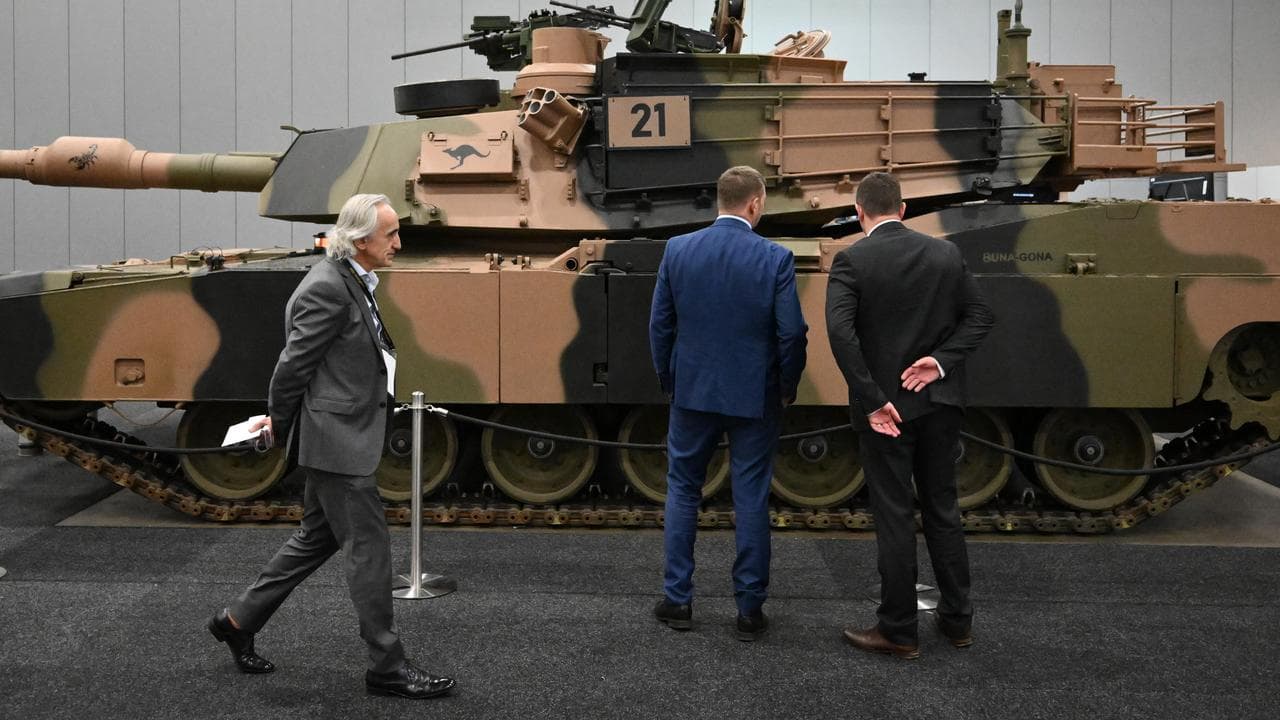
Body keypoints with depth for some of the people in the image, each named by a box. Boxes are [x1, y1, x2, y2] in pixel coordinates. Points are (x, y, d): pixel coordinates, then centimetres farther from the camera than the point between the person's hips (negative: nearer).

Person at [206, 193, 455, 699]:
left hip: (344, 436, 10)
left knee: (316, 539, 19)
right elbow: (294, 364, -16)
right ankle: (386, 666, 7)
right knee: (368, 548, -2)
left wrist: (281, 419, 17)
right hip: (337, 439, -10)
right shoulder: (327, 287, -20)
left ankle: (238, 620, 31)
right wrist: (278, 422, -2)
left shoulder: (352, 282, 12)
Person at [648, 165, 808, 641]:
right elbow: (792, 333, -10)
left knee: (682, 492, 15)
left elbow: (660, 326, 1)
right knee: (751, 499, 7)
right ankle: (749, 609, 12)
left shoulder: (678, 250, -4)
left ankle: (678, 600, 17)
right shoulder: (775, 259, -11)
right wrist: (788, 387, 6)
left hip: (692, 392, 2)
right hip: (754, 397, -2)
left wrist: (668, 381, 14)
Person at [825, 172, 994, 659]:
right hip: (939, 402, 4)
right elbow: (979, 316, 3)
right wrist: (940, 359, -7)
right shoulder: (945, 253, 4)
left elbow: (841, 332, -21)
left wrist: (871, 399, -18)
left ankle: (898, 631, 11)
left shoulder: (852, 260, -11)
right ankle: (957, 619, 24)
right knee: (943, 509, 15)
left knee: (894, 517, 3)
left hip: (885, 406, -4)